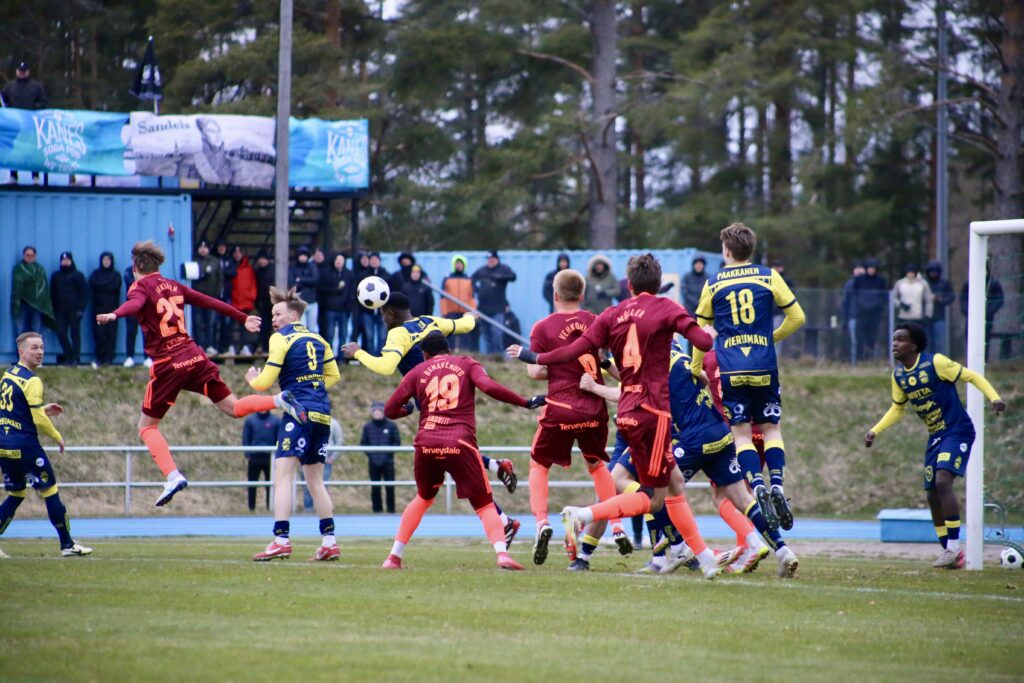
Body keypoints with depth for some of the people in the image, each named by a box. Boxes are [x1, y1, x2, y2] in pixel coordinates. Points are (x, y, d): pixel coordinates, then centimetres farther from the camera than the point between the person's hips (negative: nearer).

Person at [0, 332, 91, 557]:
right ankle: (67, 545, 10)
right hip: (24, 446, -8)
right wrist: (58, 438, 0)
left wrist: (43, 410, 19)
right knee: (50, 492, 4)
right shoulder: (31, 381, -15)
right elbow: (39, 420, -17)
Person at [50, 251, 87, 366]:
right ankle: (68, 357, 8)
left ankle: (75, 358, -3)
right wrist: (53, 310, 8)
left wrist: (81, 308, -10)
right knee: (61, 334, -3)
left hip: (74, 310, -4)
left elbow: (84, 292, -1)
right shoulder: (56, 276, 15)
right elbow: (52, 294, 16)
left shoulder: (77, 275, 3)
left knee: (75, 334, -4)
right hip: (60, 310, 4)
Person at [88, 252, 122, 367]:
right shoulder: (96, 274, 15)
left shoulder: (116, 275, 13)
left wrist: (101, 286, -6)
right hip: (98, 307, 1)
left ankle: (108, 358, -7)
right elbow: (92, 284, -4)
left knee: (111, 333, -7)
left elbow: (116, 286, -6)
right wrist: (108, 285, -6)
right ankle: (100, 357, -7)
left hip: (112, 307, -1)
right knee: (99, 333, -9)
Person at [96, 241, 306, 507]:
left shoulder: (140, 287, -1)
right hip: (194, 356, 5)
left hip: (167, 363, -5)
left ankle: (173, 476, -13)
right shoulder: (174, 286, 16)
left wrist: (114, 315, -45)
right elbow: (211, 302, 24)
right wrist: (243, 318, 37)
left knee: (147, 427, 5)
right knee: (232, 408, 13)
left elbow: (135, 304, -25)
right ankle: (281, 400, -9)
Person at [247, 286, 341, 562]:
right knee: (315, 480, 15)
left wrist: (252, 378, 14)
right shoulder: (317, 339, 17)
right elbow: (333, 375, 23)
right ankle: (329, 542, 12)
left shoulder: (281, 339, -4)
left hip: (300, 413, -8)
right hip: (322, 415, 8)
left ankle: (281, 540, -20)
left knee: (282, 477, -10)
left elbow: (264, 383, -7)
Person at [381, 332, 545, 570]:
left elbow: (390, 410, 13)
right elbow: (489, 387, -7)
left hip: (426, 443, 2)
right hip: (460, 443, -2)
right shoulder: (466, 364, 13)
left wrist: (407, 410, 35)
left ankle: (394, 557, 24)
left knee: (423, 498, 26)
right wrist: (526, 403, -1)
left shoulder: (417, 372, 17)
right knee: (484, 504, 4)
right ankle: (502, 553, -20)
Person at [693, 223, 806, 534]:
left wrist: (695, 369, 22)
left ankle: (757, 486, -18)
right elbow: (797, 317, 7)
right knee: (771, 428, 10)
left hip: (730, 370, 0)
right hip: (764, 366, 0)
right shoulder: (769, 277, 4)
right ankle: (777, 484, -8)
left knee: (741, 433, 2)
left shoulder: (713, 283, 5)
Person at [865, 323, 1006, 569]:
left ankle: (953, 546, -21)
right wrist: (875, 431, 10)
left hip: (958, 431, -8)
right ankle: (951, 554, 16)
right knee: (933, 495, 5)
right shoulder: (898, 375, 4)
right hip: (935, 437, 8)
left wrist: (994, 398, -25)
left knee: (942, 481, -25)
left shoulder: (935, 363, -16)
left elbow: (971, 376, -12)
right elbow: (898, 408, 20)